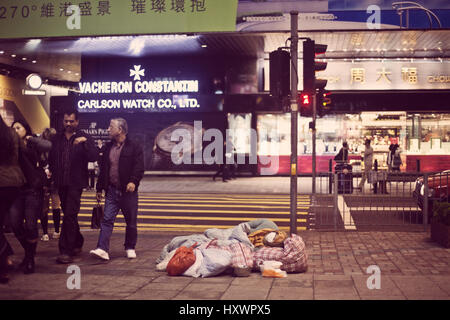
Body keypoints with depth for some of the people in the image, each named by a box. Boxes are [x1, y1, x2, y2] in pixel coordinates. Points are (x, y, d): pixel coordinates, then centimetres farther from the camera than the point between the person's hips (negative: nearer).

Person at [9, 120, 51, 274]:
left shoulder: (34, 143, 4)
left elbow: (47, 146, -18)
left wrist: (30, 138, -6)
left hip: (34, 188, -4)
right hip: (18, 189, 4)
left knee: (30, 225, -6)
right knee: (15, 223, -3)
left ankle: (30, 259, 12)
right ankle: (29, 252, 21)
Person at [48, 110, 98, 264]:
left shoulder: (84, 138, 1)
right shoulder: (56, 139, 13)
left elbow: (94, 157, -12)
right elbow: (51, 160, 18)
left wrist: (85, 143, -25)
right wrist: (51, 173, 5)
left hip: (76, 183, -5)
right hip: (61, 183, 5)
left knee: (70, 215, -11)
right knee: (69, 215, 14)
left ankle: (66, 251, -9)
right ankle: (77, 243, 31)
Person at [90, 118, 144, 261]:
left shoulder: (134, 147, -3)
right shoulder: (108, 147, 14)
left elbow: (139, 168, -9)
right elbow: (103, 169, 17)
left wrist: (133, 181, -24)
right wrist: (99, 188, 15)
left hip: (128, 191, -4)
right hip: (112, 190, 4)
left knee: (131, 221, 6)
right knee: (107, 219, -6)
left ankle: (130, 248, 21)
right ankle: (102, 249, -11)